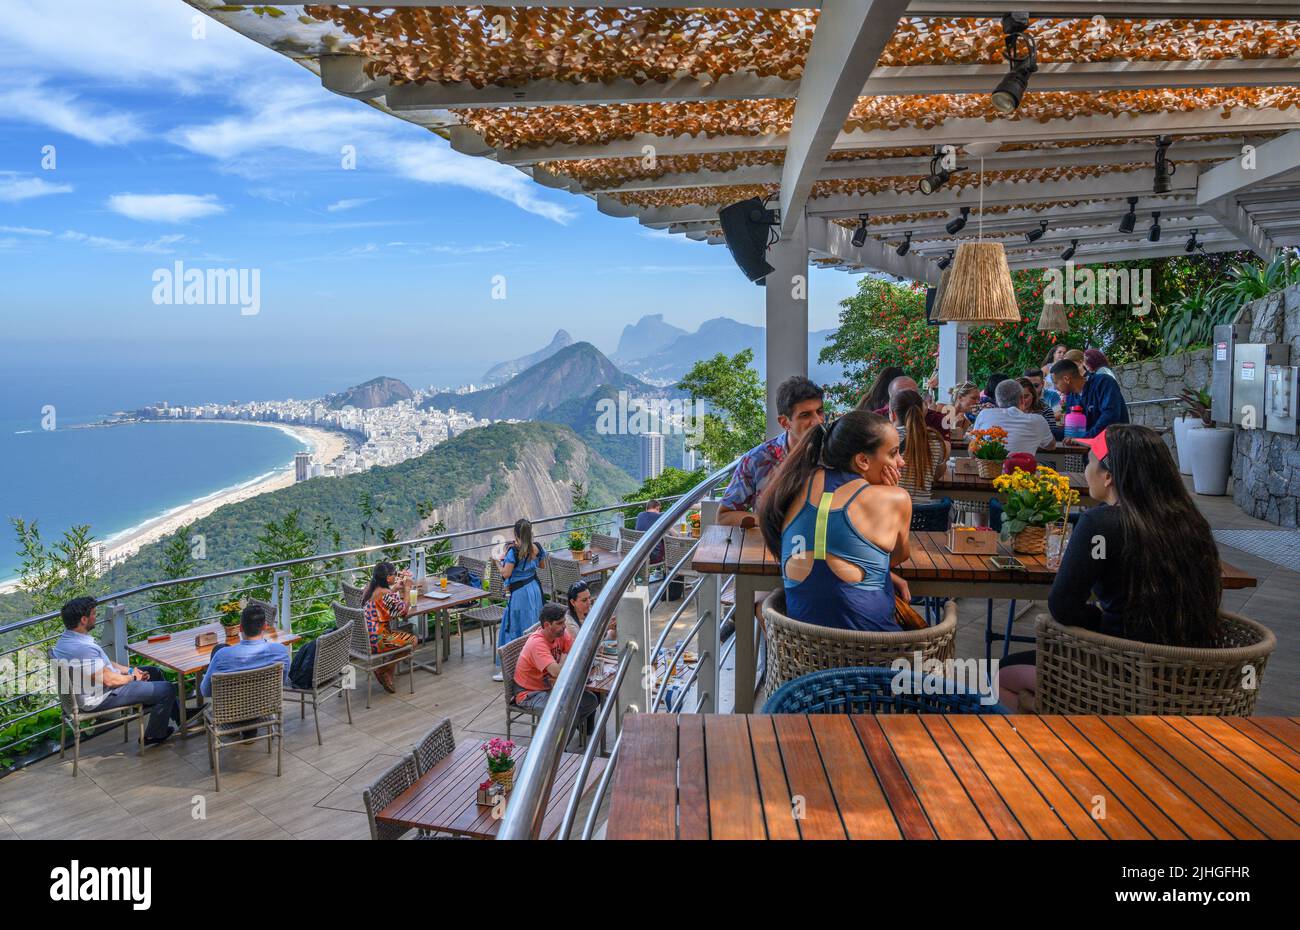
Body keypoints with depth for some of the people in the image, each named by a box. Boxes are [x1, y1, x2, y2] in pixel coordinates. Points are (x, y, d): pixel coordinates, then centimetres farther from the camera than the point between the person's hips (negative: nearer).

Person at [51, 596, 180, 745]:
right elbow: (109, 680, -27)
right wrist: (132, 677, -8)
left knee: (154, 672, 22)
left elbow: (103, 662, 12)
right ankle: (153, 736, 13)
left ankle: (178, 717, 33)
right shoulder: (82, 649, -34)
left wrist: (129, 670, 5)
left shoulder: (67, 637, 1)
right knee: (167, 689, -8)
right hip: (101, 697, -11)